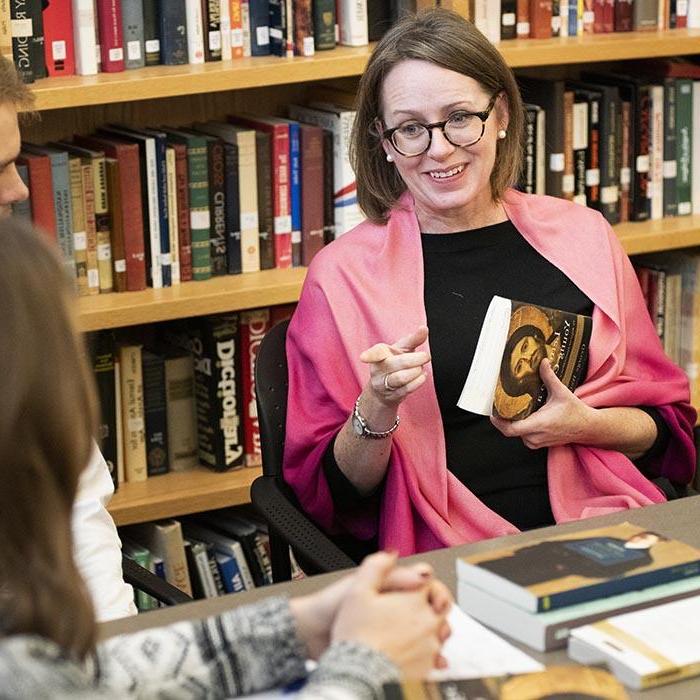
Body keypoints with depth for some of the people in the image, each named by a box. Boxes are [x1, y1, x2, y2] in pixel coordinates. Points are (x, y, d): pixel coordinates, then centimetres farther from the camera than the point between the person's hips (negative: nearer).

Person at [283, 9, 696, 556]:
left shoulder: (583, 235, 12)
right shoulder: (343, 274, 3)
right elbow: (333, 495, 5)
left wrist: (587, 425, -4)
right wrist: (378, 408, -14)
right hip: (449, 557, -2)